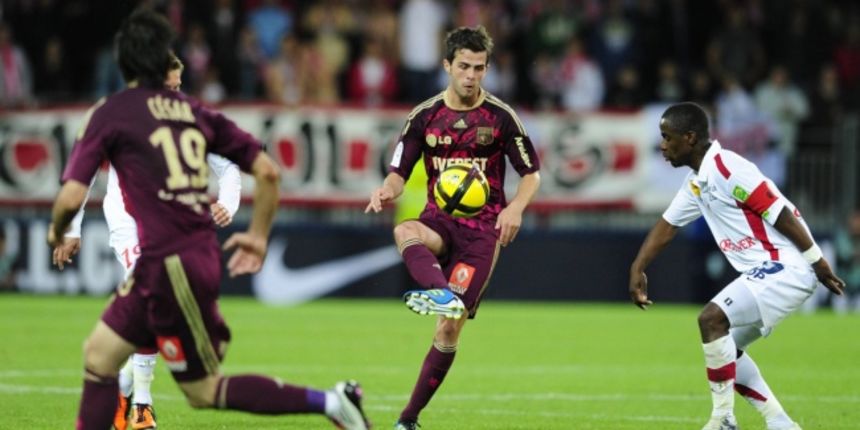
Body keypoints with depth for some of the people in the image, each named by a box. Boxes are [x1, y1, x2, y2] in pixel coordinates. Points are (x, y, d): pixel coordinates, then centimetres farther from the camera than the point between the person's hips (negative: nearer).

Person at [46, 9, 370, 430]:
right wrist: (259, 236, 20)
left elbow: (71, 197, -13)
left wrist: (57, 230, 10)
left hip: (170, 265, -7)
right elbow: (268, 171, 7)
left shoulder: (109, 114, -7)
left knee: (203, 390, 4)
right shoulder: (195, 112, 10)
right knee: (99, 354, 16)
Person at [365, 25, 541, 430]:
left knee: (450, 325, -9)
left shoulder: (501, 117, 0)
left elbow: (531, 173, 6)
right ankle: (440, 292, -67)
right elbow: (400, 171, 5)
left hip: (482, 227, -1)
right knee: (405, 231, -37)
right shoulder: (425, 116, 4)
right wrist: (387, 190, -19)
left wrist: (515, 207, -14)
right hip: (439, 220, 1)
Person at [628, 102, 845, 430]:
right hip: (762, 271, 11)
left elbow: (780, 213, -19)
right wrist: (638, 268, 15)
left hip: (786, 267, -11)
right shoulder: (696, 183, 13)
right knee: (725, 348, 13)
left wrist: (817, 262, -17)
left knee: (712, 318, -21)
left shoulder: (726, 168, -17)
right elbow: (667, 225, 24)